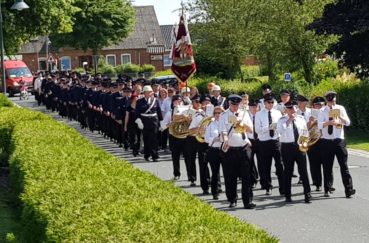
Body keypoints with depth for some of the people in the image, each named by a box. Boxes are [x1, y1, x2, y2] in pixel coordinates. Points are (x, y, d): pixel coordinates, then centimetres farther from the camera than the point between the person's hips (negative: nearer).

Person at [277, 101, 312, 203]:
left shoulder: (301, 119, 11)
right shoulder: (282, 120, -1)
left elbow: (305, 132, 18)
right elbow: (279, 131, -19)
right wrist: (289, 121, -19)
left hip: (300, 146, 2)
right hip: (287, 146, -2)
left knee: (303, 170, -2)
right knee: (288, 171, 3)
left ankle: (307, 194, 4)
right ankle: (287, 195, 12)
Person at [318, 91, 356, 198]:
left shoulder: (340, 108, 5)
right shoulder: (323, 111, 1)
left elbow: (348, 122, -2)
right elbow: (319, 125, -11)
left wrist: (339, 117, -21)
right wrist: (329, 122, -30)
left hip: (339, 140, 0)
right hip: (326, 141, 0)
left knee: (344, 165, -4)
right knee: (327, 167, 7)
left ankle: (348, 189, -5)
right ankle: (327, 190, 17)